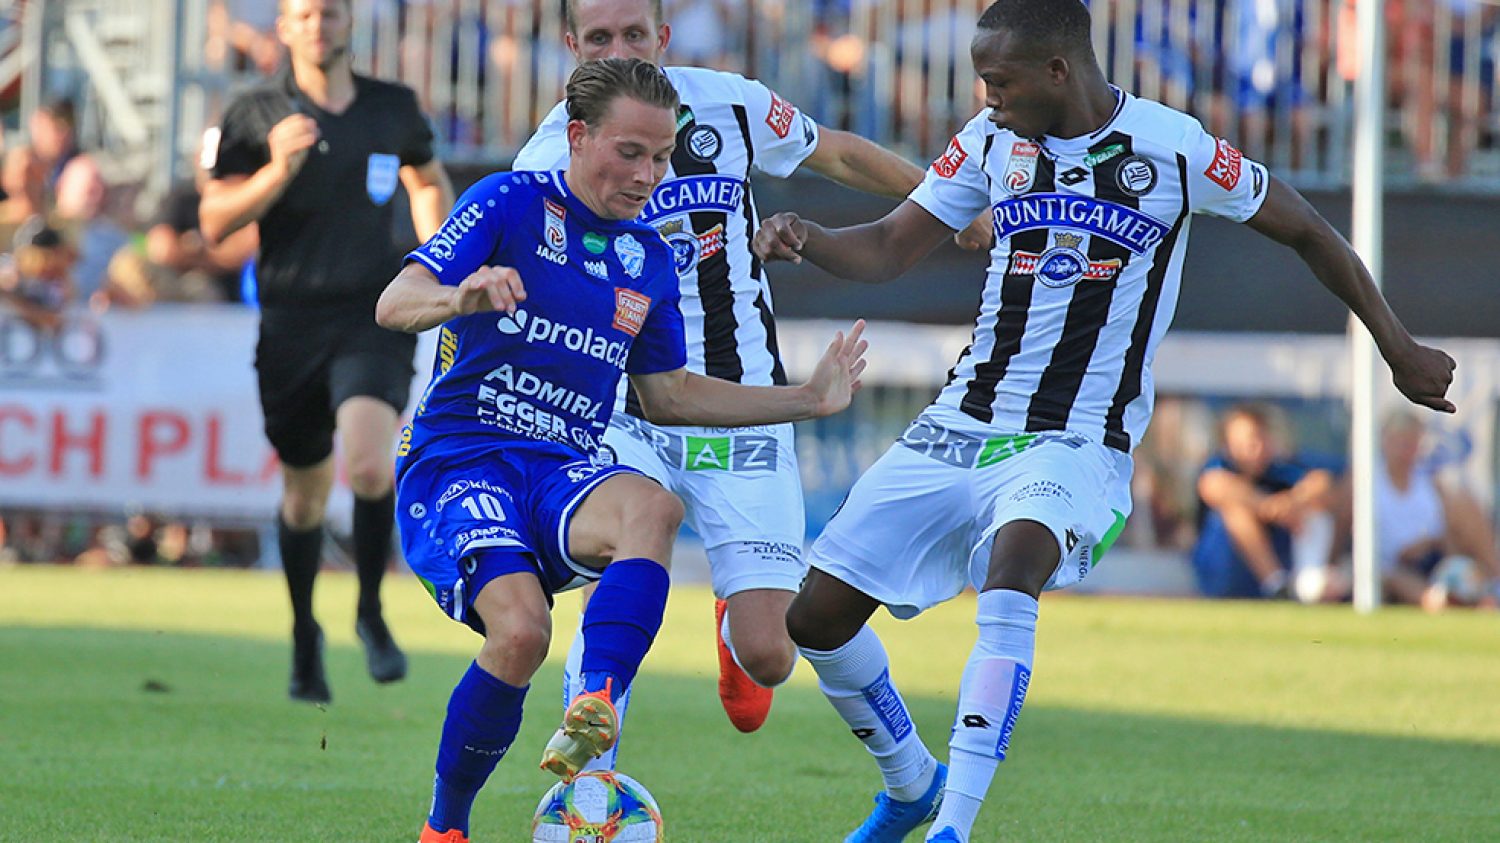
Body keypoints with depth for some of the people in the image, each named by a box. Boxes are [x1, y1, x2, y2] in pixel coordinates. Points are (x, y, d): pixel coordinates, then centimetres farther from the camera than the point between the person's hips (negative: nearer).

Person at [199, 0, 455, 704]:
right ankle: (304, 635, 37)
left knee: (369, 466, -24)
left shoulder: (394, 108, 6)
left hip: (375, 317, 0)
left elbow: (428, 181, 26)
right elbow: (213, 225, -6)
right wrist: (279, 168, -19)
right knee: (304, 493, 12)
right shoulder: (254, 116, 0)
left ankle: (371, 613, -2)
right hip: (291, 322, 0)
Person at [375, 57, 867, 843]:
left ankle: (591, 715, -50)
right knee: (521, 630, -31)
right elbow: (394, 304, -14)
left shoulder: (649, 259, 15)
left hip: (564, 474, 4)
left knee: (651, 508, -33)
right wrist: (461, 297, -37)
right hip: (455, 464, -4)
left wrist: (808, 399, 22)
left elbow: (666, 394, 26)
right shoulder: (509, 203, -3)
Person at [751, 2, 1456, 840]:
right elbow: (890, 249, 7)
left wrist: (1399, 348, 8)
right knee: (817, 614, 1)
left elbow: (1308, 231, 4)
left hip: (1074, 444, -5)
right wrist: (805, 238, -14)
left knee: (1014, 563, -37)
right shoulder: (993, 140, 4)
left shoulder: (1172, 149, -8)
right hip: (960, 426, 5)